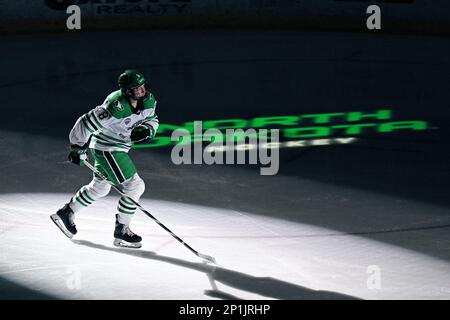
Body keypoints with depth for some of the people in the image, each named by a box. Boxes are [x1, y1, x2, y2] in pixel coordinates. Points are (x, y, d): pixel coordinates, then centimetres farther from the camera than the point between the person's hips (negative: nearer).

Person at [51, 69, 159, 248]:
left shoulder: (149, 100, -9)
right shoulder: (116, 109, -32)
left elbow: (152, 119, 11)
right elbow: (85, 123, -25)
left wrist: (146, 130, -13)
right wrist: (77, 149, -14)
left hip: (120, 147, 9)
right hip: (106, 148, -9)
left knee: (99, 187, 24)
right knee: (135, 186, -11)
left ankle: (66, 213, 41)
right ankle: (121, 230, 2)